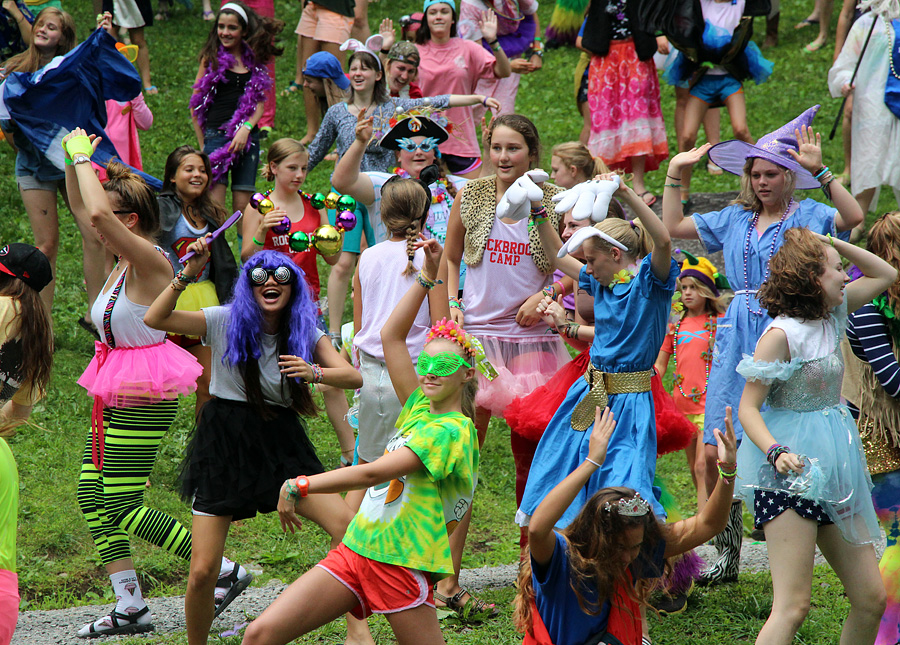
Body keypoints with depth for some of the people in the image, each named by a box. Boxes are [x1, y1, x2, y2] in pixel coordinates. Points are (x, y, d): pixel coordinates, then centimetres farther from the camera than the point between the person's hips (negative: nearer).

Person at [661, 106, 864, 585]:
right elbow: (672, 228, 20)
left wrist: (819, 171, -29)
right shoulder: (735, 220, 17)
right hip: (737, 338, 5)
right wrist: (675, 174, 11)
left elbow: (854, 217, -20)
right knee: (716, 456, 3)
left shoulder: (808, 216, 0)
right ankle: (727, 557, 15)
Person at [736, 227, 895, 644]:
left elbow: (885, 274, 23)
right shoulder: (782, 334, -14)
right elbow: (748, 407, -15)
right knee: (792, 606, -16)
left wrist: (831, 242, 9)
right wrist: (776, 452, -32)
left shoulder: (833, 314, 9)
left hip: (833, 469, 9)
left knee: (871, 600, 7)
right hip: (791, 470, -8)